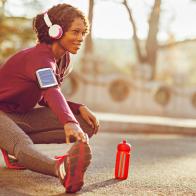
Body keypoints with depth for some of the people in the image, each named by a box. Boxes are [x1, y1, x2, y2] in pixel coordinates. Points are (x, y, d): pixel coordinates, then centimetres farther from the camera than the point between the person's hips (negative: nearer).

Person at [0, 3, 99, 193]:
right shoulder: (39, 56, -24)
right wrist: (69, 123, -62)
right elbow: (52, 92, -44)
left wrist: (80, 108, -6)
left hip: (23, 114, 9)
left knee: (87, 125, -5)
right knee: (23, 144, -42)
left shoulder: (63, 60, 4)